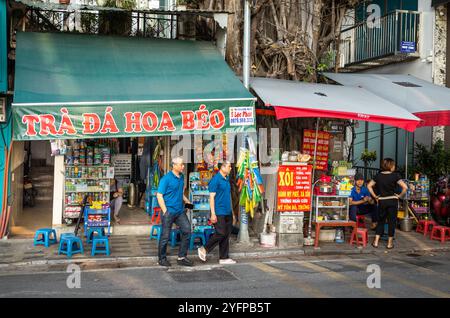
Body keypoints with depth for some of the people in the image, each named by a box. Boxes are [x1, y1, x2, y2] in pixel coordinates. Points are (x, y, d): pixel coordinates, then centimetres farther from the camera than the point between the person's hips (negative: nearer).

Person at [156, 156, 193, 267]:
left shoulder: (181, 177, 10)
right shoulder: (166, 179, -12)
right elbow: (159, 195, -13)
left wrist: (187, 201, 8)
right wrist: (165, 211, -17)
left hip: (180, 211, 7)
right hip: (169, 211, -7)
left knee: (187, 230, 1)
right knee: (165, 236, 2)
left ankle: (182, 257, 11)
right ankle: (162, 259, 17)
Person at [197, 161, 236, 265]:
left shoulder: (227, 179, 13)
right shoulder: (215, 180, -12)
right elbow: (212, 197, -14)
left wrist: (231, 212, 19)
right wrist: (213, 214, -18)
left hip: (228, 212, 8)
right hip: (219, 213, -8)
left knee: (227, 234, 8)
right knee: (221, 233, -9)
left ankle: (224, 258, 14)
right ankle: (204, 249, 8)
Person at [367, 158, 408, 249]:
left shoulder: (378, 176, 1)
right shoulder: (395, 176, -9)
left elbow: (369, 186, 2)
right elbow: (405, 187, -17)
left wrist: (375, 196, 6)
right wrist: (400, 196, -3)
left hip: (381, 201, 3)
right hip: (392, 201, -3)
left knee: (381, 221, 15)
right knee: (392, 221, 8)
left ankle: (376, 242, 10)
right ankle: (390, 243, 12)